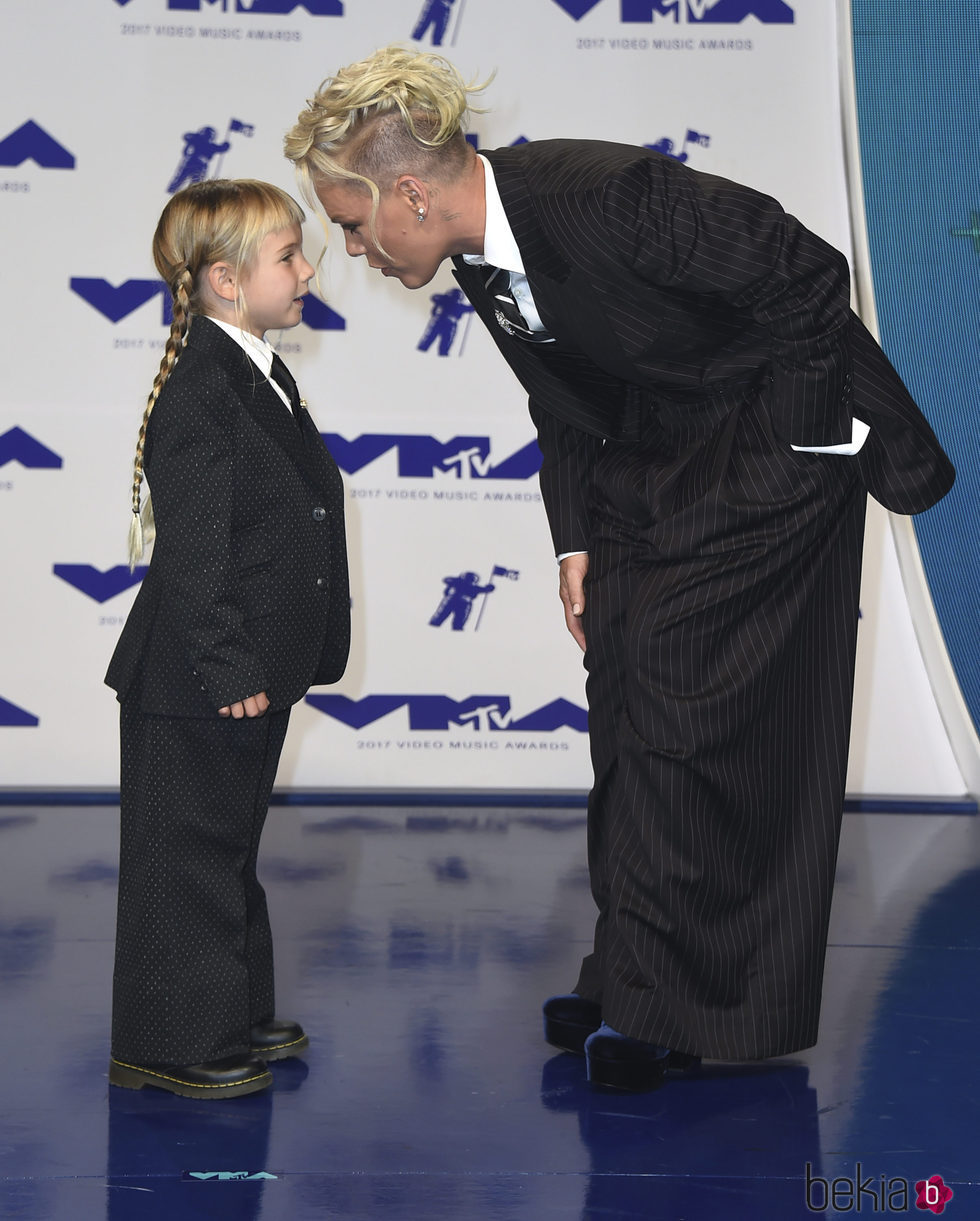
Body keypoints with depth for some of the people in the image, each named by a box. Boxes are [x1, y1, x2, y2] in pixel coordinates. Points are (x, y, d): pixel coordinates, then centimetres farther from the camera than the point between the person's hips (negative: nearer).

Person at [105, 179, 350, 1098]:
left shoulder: (262, 378, 11)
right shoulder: (201, 391, -20)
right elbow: (191, 549, -23)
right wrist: (225, 670, -23)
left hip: (254, 675, 10)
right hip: (195, 684, -10)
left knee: (230, 846, 20)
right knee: (186, 853, 1)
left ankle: (234, 1016, 33)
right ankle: (169, 1043, 12)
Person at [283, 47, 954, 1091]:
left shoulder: (605, 195, -30)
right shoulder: (480, 255, -3)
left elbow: (809, 277, -23)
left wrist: (778, 437, -16)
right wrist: (575, 541, 6)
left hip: (767, 448, -8)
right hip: (644, 474, 8)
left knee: (691, 714, -10)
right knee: (625, 710, 7)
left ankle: (668, 1006, 0)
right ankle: (632, 976, 18)